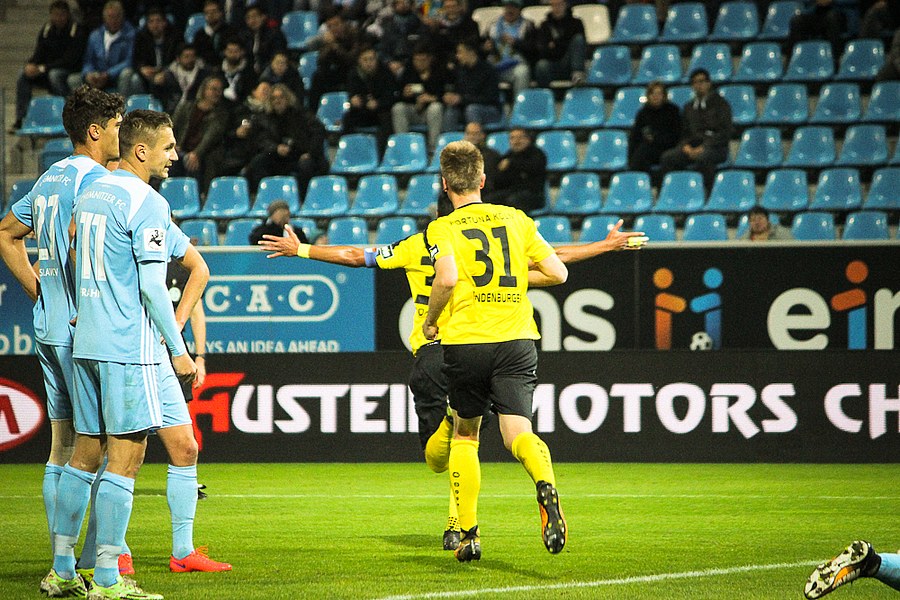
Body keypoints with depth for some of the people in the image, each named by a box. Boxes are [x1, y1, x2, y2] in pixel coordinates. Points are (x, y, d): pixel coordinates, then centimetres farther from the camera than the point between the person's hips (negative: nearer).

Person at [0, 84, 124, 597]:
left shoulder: (51, 177, 16)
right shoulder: (94, 178, -12)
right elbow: (81, 240, -28)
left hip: (50, 325, 9)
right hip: (82, 329, -9)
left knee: (63, 448, 11)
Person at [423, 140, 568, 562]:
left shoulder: (442, 228, 1)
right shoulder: (516, 219, 11)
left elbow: (447, 277, -18)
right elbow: (557, 273, 9)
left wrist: (430, 322, -1)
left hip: (466, 341, -1)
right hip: (517, 338, 1)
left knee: (464, 435, 17)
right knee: (517, 433, -7)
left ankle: (468, 534, 17)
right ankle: (546, 484, -41)